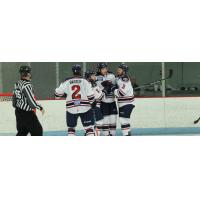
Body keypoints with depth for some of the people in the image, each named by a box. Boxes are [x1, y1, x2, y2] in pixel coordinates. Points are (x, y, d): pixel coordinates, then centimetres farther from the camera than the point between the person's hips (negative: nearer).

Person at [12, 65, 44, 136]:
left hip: (18, 112, 9)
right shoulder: (27, 85, -22)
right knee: (37, 130, 0)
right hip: (26, 113, -9)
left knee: (22, 131, 19)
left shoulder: (17, 84, 5)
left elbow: (14, 97, 15)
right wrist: (40, 108, -9)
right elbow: (31, 101, -23)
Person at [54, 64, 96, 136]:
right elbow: (90, 95, -7)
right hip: (85, 108, -2)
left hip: (71, 109, 2)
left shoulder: (67, 82, 2)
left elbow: (57, 93, 3)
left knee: (71, 127, 17)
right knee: (89, 127, 1)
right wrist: (93, 102, 11)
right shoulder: (84, 81, -3)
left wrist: (65, 94, 23)